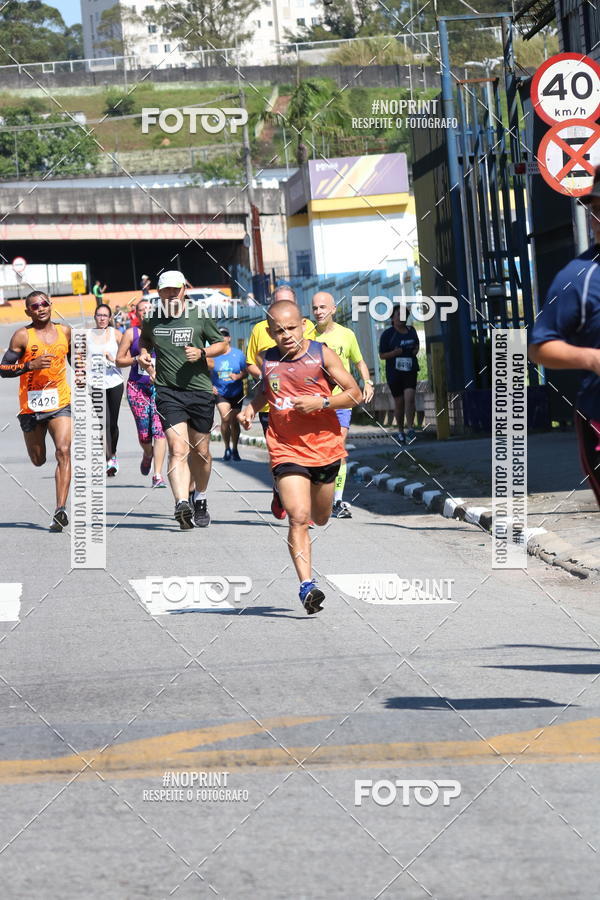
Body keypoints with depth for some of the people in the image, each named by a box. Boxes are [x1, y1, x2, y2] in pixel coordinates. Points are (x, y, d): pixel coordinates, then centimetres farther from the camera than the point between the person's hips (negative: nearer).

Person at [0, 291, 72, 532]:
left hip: (60, 403, 1)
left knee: (63, 451, -18)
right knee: (38, 460, 10)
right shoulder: (23, 336, -5)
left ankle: (60, 510, -23)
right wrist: (31, 365, -20)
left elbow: (74, 358, 26)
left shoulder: (65, 331, 7)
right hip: (31, 404, -1)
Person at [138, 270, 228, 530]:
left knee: (201, 452, 12)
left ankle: (200, 500, 36)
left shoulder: (200, 315, -1)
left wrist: (202, 353, -11)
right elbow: (145, 338, 25)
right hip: (168, 391, -1)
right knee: (178, 449, -18)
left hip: (200, 390, 1)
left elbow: (222, 344, 8)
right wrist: (143, 353, 4)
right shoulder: (152, 318, 3)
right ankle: (182, 504, -31)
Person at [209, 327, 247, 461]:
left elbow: (246, 372, 3)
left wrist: (238, 376, -18)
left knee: (234, 422, 6)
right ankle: (227, 448, -3)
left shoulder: (238, 354, 0)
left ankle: (234, 449, 23)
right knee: (225, 418, -19)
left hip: (236, 393, 1)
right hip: (220, 393, -1)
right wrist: (210, 386, -8)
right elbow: (208, 373, 9)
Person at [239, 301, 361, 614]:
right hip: (286, 451, -1)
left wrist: (321, 403, -20)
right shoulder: (268, 360, 0)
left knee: (320, 518, 19)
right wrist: (251, 408, 3)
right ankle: (307, 586, -20)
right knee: (298, 518, -17)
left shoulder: (322, 354, -8)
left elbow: (354, 394, -5)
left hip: (325, 447, 1)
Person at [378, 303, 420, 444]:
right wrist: (394, 353, -21)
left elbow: (416, 344, 27)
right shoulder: (387, 334, -3)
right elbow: (382, 355, -2)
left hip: (410, 370, 2)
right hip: (394, 372, -2)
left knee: (409, 397, -16)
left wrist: (416, 350, 4)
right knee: (399, 401, 6)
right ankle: (400, 431, 20)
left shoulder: (411, 331, 9)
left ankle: (410, 428, -16)